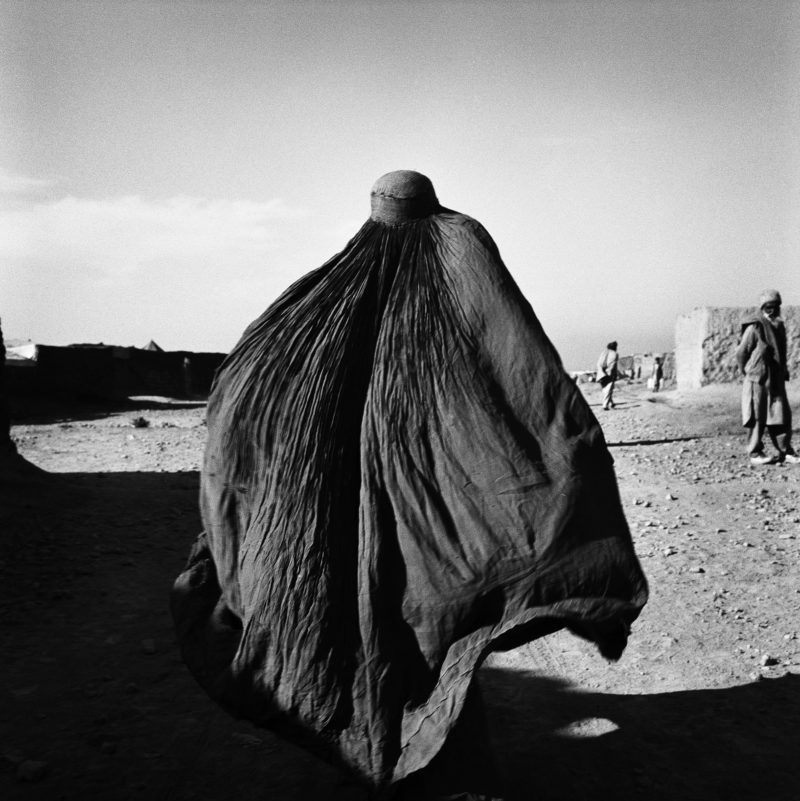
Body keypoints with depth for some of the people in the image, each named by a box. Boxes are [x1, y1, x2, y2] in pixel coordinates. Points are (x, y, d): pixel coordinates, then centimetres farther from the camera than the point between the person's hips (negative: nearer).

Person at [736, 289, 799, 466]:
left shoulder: (779, 326, 11)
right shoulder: (754, 328, -12)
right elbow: (741, 353, -8)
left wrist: (783, 373, 17)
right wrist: (750, 374, 0)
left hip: (776, 381, 7)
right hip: (758, 381, -7)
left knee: (783, 415, 5)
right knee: (758, 418, -1)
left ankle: (786, 452, 14)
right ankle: (755, 454, 8)